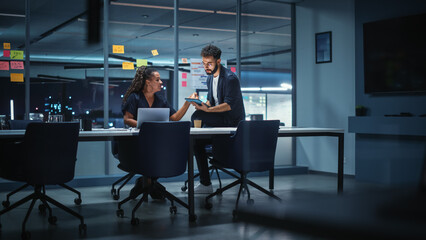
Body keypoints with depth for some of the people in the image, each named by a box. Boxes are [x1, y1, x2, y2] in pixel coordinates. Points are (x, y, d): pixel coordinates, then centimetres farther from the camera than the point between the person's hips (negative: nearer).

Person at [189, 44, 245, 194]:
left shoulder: (230, 78, -16)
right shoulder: (210, 78, 13)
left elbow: (229, 105, -23)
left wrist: (206, 109, -30)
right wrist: (201, 104, -7)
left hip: (232, 122, -9)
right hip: (219, 120, 9)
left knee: (197, 116, -22)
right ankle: (205, 184, 0)